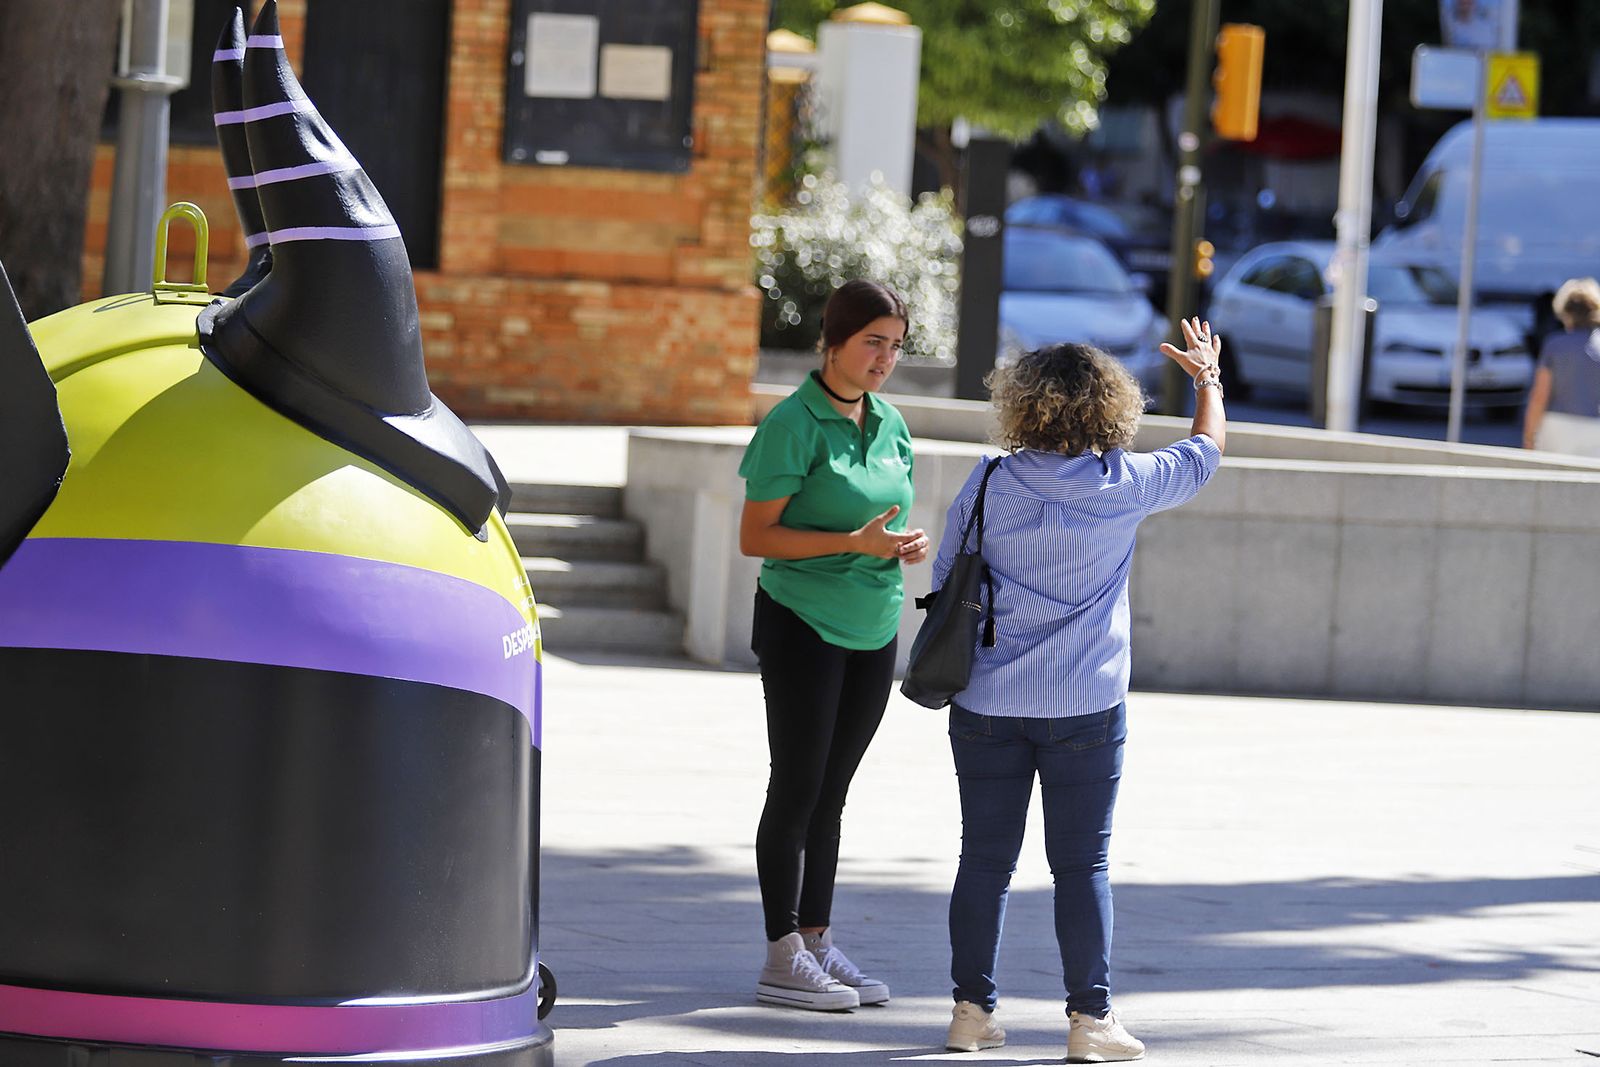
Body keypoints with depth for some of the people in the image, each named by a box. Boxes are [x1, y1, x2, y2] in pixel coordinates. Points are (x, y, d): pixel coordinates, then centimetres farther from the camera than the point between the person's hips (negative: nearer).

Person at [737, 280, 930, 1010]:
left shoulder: (890, 424, 10)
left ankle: (818, 943, 15)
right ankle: (782, 957, -1)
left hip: (871, 629, 6)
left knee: (831, 795, 10)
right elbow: (755, 537, -13)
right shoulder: (794, 424, -11)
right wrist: (854, 542, -22)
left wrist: (908, 546, -2)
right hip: (802, 622, -6)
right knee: (797, 789, -4)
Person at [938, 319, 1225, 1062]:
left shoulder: (989, 485, -3)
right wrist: (1208, 377, 28)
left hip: (988, 702, 2)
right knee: (1081, 865, 3)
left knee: (986, 858, 8)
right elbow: (1203, 454, 11)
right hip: (1085, 704, -2)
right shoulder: (1122, 485, -6)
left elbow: (945, 582, 3)